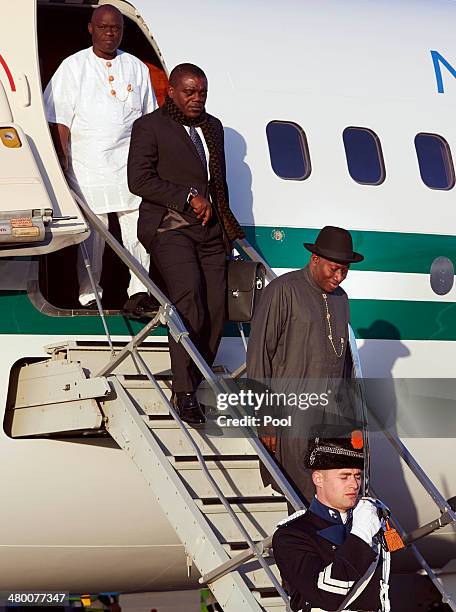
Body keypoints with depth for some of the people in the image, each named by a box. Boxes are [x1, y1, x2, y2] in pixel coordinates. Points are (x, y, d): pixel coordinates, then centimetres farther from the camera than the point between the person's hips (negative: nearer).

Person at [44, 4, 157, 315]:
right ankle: (89, 295, 9)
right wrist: (62, 167, -6)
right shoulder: (73, 67, 6)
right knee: (92, 233, 1)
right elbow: (60, 122, 1)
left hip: (130, 164, 2)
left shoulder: (136, 68, 14)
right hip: (87, 165, -2)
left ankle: (139, 291, -7)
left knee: (138, 227, -8)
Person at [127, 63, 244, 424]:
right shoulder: (150, 127, 1)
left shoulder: (213, 127, 22)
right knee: (189, 297, -25)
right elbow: (139, 180, -9)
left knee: (215, 310, -5)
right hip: (169, 227, -7)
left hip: (209, 232, 7)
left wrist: (225, 223, 18)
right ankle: (184, 393, -24)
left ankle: (190, 388, 5)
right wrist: (189, 197, -12)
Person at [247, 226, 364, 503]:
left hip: (335, 415, 6)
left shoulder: (340, 298, 18)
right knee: (305, 499, -10)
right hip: (295, 416, -6)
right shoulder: (284, 291, -3)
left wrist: (348, 412, 18)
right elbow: (259, 353, -7)